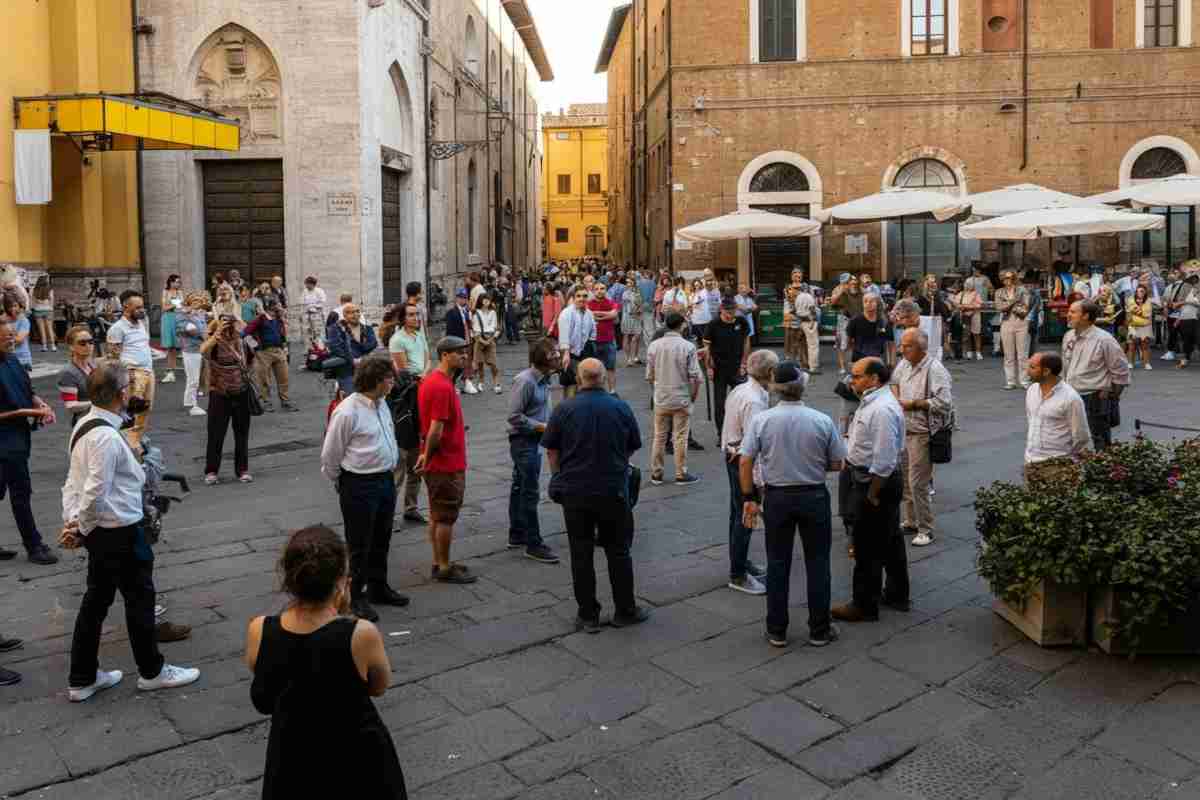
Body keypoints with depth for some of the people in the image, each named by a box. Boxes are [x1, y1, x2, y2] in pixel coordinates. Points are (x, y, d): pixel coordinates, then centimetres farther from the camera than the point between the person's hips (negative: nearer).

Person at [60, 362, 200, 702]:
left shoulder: (84, 426, 6)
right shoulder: (108, 437, -25)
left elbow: (74, 480, 9)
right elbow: (96, 491, -25)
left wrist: (72, 521, 6)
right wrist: (81, 527, -10)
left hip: (99, 531, 9)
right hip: (120, 532, -9)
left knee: (96, 600, 18)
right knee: (140, 597, 8)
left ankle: (82, 679, 30)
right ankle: (152, 671, 24)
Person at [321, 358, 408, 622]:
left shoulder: (381, 403, 5)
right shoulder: (347, 412, -21)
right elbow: (330, 454, -12)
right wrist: (339, 481, 1)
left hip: (386, 480, 8)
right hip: (360, 486, -8)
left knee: (381, 540, 20)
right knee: (360, 545, 4)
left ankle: (378, 587, 37)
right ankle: (355, 597, 19)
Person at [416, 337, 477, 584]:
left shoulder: (431, 380, 10)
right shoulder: (442, 387, -23)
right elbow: (435, 430, -25)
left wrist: (427, 455, 16)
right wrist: (428, 457, -12)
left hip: (437, 462, 10)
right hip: (447, 464, -10)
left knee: (437, 515, 17)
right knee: (445, 518, 1)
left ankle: (439, 563, 27)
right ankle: (444, 569, 12)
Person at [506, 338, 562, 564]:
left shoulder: (545, 379, 7)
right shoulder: (525, 381, -20)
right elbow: (514, 416, -21)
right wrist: (542, 427, -19)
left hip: (535, 440, 9)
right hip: (523, 441, -9)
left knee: (520, 488, 18)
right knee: (530, 492, -5)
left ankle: (516, 536, 28)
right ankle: (533, 544, 2)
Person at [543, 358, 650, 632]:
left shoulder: (564, 409, -6)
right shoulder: (621, 407, -3)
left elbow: (552, 450, 0)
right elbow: (632, 448, 7)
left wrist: (559, 478, 14)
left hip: (574, 492, 0)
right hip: (614, 491, 1)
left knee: (581, 553, 7)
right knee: (618, 551, 11)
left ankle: (588, 615, 13)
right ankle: (625, 611, 20)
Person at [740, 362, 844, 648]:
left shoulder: (761, 420, -10)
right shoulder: (823, 421, -11)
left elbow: (745, 463, -9)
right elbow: (837, 465, -2)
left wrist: (750, 498, 0)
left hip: (776, 498, 1)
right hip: (814, 496, -1)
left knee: (778, 564, 12)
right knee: (817, 563, 12)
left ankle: (777, 631, 21)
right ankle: (819, 630, 21)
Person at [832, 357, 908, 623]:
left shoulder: (882, 410, -25)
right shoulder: (873, 401, 8)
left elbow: (883, 461, -26)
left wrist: (872, 495, -20)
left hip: (876, 483, -11)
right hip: (879, 481, 11)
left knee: (868, 549, 1)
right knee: (890, 541, 21)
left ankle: (865, 606, 13)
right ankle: (897, 595, 35)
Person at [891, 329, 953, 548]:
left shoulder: (935, 369, -17)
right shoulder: (904, 364, 7)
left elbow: (944, 402, -23)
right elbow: (895, 380, 27)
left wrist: (913, 404, -19)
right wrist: (895, 394, 6)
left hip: (922, 434, -8)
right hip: (903, 431, 8)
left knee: (918, 483, -6)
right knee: (904, 479, 14)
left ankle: (926, 530, 7)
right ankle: (910, 522, 29)